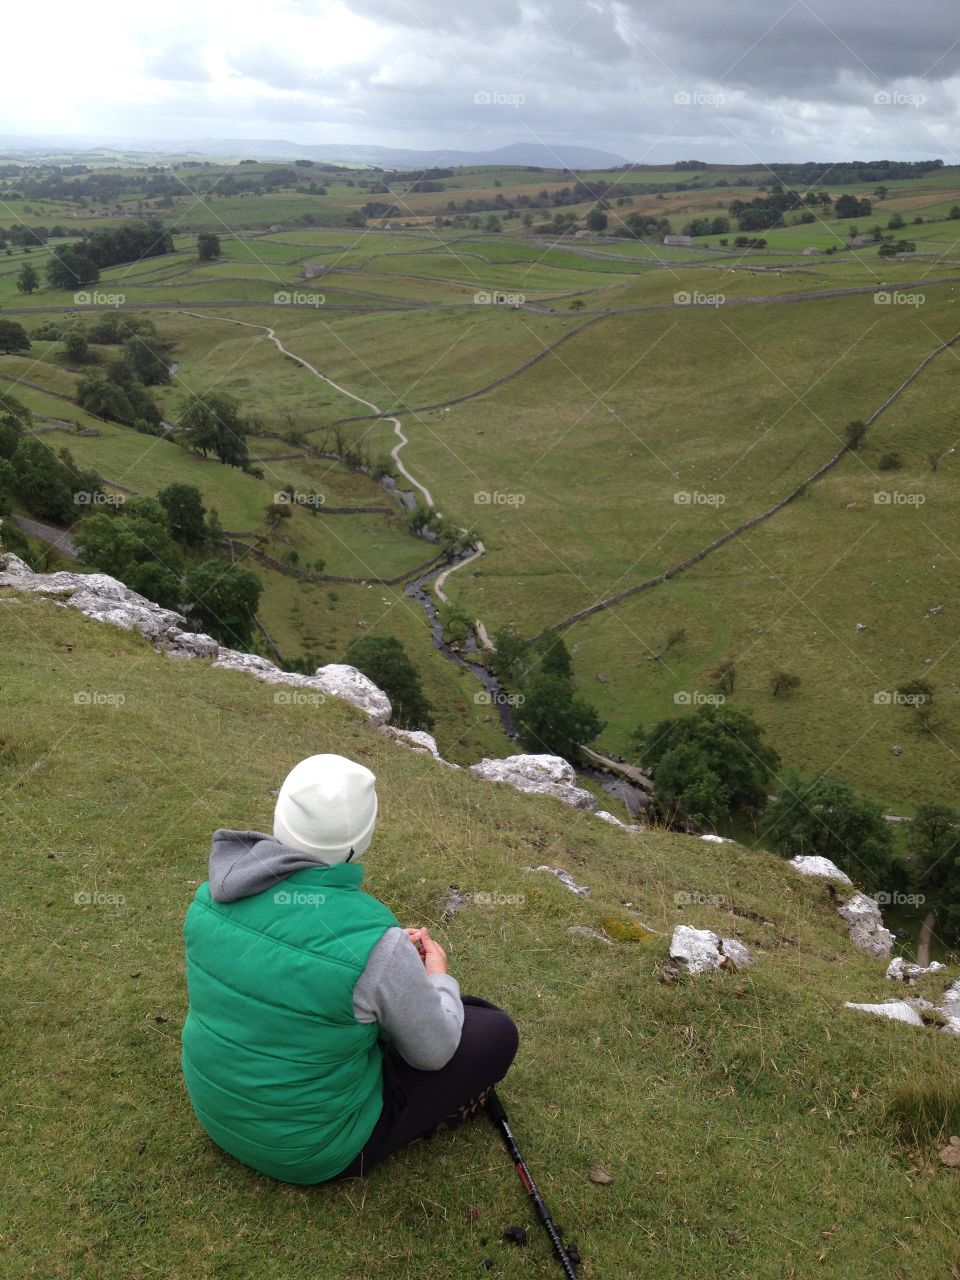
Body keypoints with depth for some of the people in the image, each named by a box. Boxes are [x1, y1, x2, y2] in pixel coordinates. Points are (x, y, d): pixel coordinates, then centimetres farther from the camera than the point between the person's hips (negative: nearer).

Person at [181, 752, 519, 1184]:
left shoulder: (217, 892, -15)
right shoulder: (374, 943, -32)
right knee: (495, 1031, 7)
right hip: (310, 1148, -6)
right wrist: (437, 978, 7)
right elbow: (432, 1052, -13)